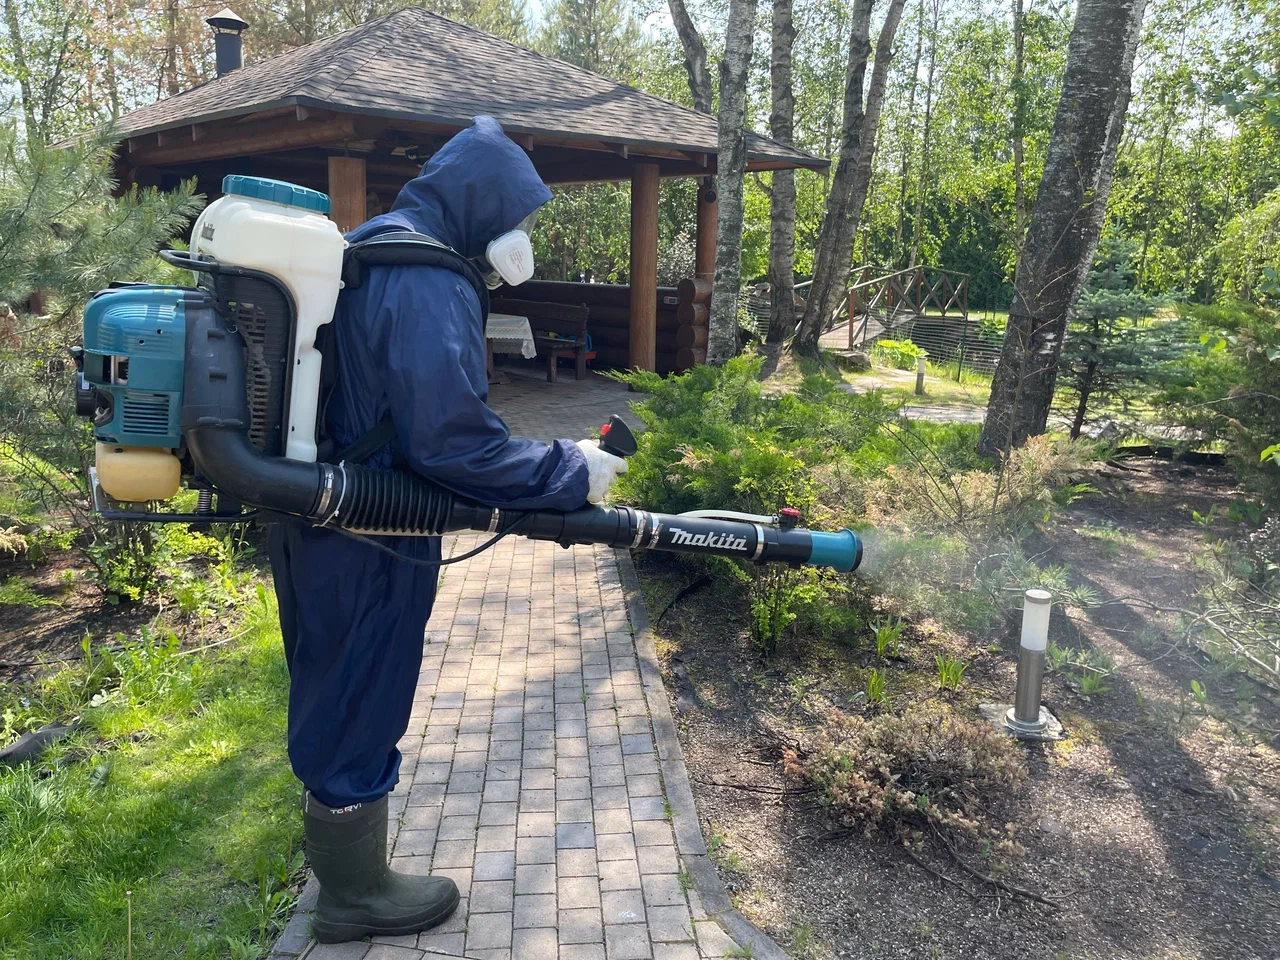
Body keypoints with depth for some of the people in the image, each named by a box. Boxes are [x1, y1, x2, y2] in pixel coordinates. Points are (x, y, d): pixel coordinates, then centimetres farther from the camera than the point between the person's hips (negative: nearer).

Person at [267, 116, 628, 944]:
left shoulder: (359, 252, 9)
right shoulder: (428, 282, -23)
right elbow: (453, 440, -29)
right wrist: (567, 475, -18)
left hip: (313, 521, 10)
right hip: (367, 541, -10)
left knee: (333, 691, 25)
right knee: (358, 702, 7)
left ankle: (337, 843, 49)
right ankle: (357, 894, 28)